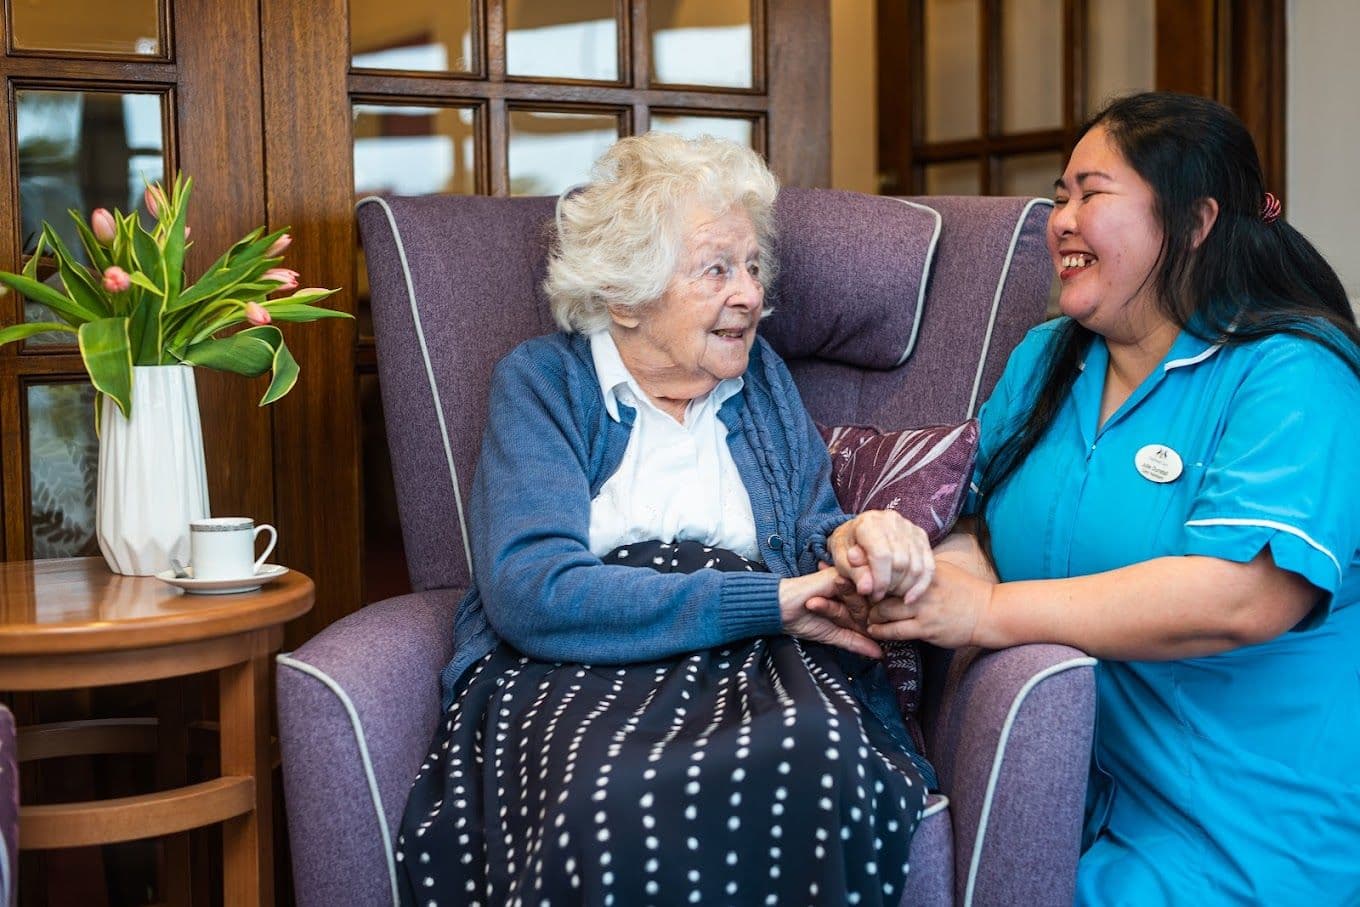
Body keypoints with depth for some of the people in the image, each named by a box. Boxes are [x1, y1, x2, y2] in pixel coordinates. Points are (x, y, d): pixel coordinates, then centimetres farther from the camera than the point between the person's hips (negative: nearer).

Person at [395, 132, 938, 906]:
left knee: (828, 761, -36)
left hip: (756, 668, 3)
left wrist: (856, 540, -10)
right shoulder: (543, 381, 7)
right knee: (612, 809, -41)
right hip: (576, 672, -3)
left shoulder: (762, 376, 22)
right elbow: (529, 593, -9)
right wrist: (763, 601, -13)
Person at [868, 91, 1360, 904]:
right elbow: (981, 535, 11)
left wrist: (988, 611, -25)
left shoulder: (1291, 378, -12)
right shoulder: (1044, 360, 12)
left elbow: (1240, 596, -26)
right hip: (1079, 794, 5)